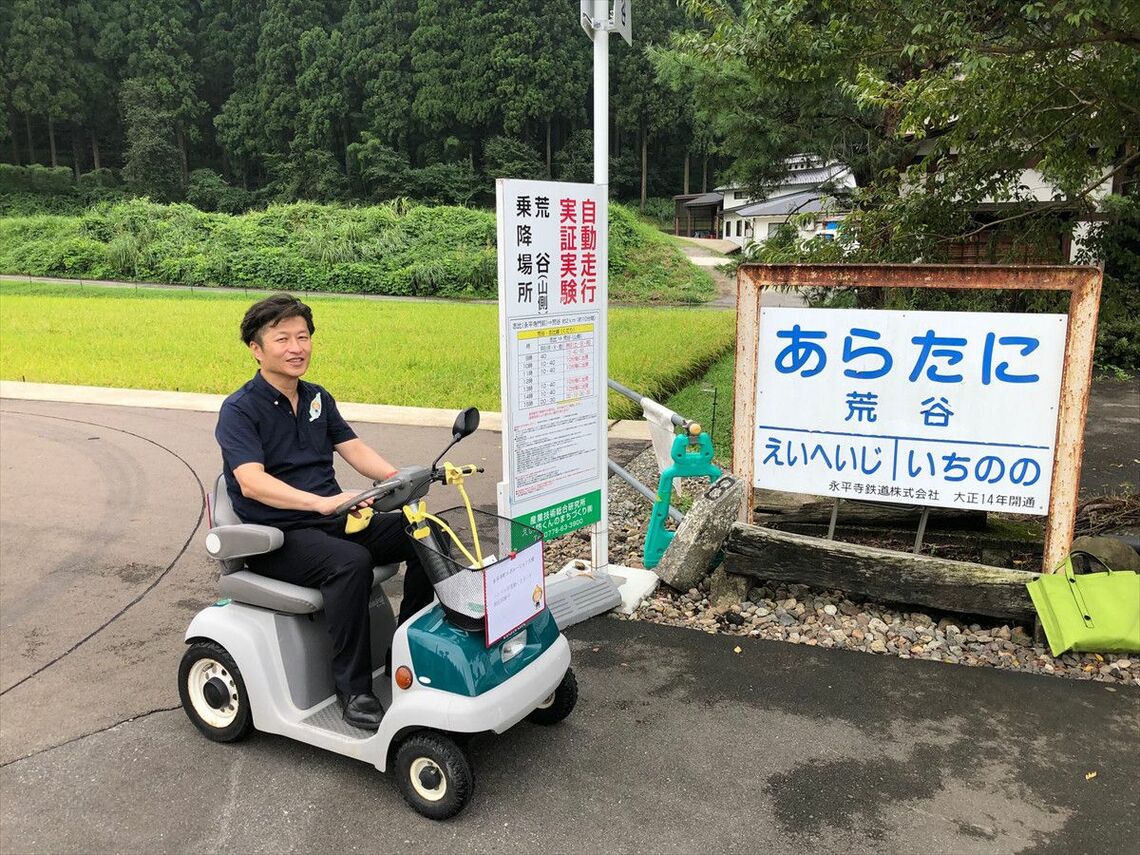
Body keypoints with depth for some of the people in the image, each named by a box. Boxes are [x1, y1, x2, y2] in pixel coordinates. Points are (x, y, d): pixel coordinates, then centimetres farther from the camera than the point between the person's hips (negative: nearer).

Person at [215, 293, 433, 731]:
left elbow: (355, 450, 5)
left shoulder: (318, 398, 13)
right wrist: (321, 502, -39)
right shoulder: (239, 410, -9)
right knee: (350, 561, -36)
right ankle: (353, 688, -22)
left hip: (334, 519, 7)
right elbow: (252, 483, -23)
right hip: (276, 537, -6)